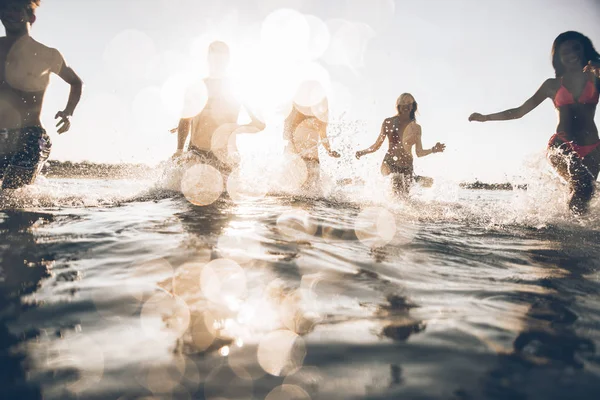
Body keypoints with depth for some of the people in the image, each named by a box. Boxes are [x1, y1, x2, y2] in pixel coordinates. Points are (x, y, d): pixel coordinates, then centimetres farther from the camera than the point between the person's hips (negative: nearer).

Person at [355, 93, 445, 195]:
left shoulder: (416, 127, 9)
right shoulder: (389, 122, 5)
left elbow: (419, 152, 10)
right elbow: (377, 145, 11)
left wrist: (433, 150, -6)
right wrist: (363, 152, 0)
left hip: (407, 168, 3)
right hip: (389, 164, -3)